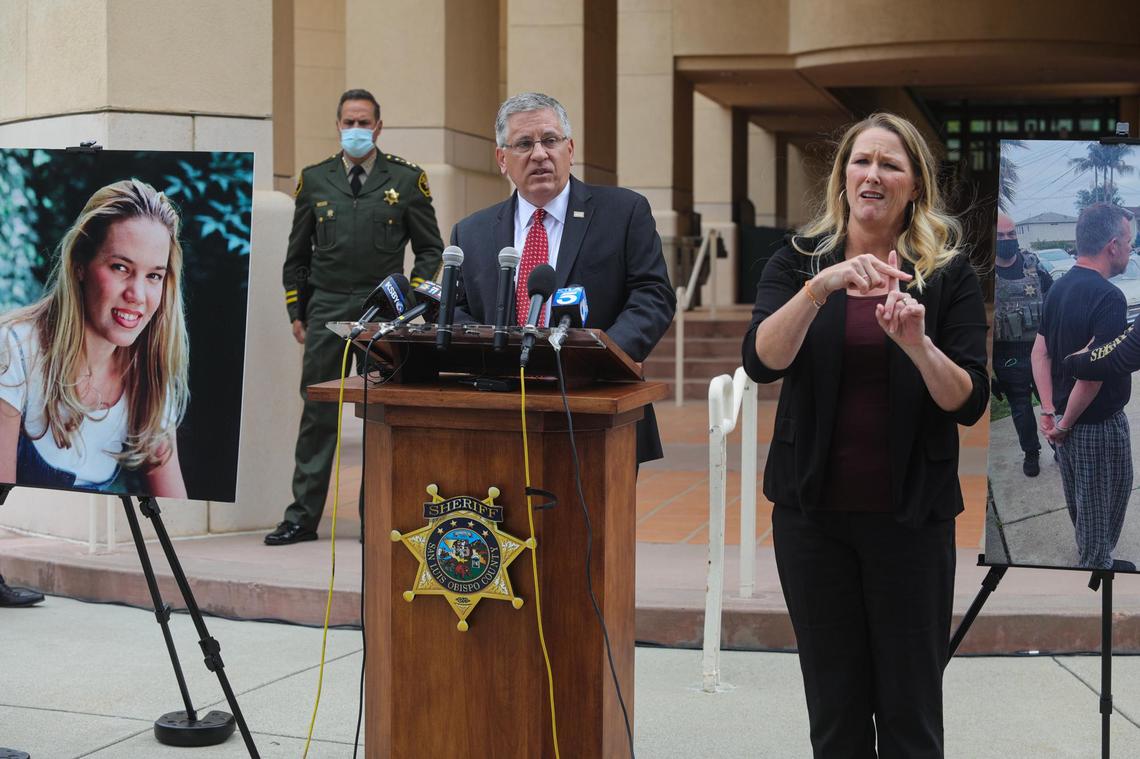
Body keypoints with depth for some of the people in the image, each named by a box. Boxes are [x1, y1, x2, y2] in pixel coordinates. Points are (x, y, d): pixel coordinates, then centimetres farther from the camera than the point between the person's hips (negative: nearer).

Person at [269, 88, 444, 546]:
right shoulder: (314, 180, 10)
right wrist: (296, 311, 9)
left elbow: (430, 249, 7)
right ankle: (303, 516, 7)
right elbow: (297, 254, 15)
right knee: (317, 413, 2)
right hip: (326, 309, 1)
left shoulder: (406, 180, 4)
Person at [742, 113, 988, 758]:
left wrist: (918, 345, -24)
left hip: (910, 512, -1)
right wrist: (821, 287, -28)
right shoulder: (799, 262, 4)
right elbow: (761, 361, -13)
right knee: (834, 707, 10)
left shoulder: (950, 273, 1)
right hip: (813, 508, 1)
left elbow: (970, 403, -6)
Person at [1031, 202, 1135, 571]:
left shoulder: (1058, 288, 4)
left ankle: (1090, 561, 41)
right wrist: (1065, 425, -17)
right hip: (1099, 425, -8)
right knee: (1101, 511, 11)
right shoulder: (1109, 298, -24)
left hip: (1067, 424, 8)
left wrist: (1050, 412, 1)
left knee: (1080, 506, 24)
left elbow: (1040, 353, 5)